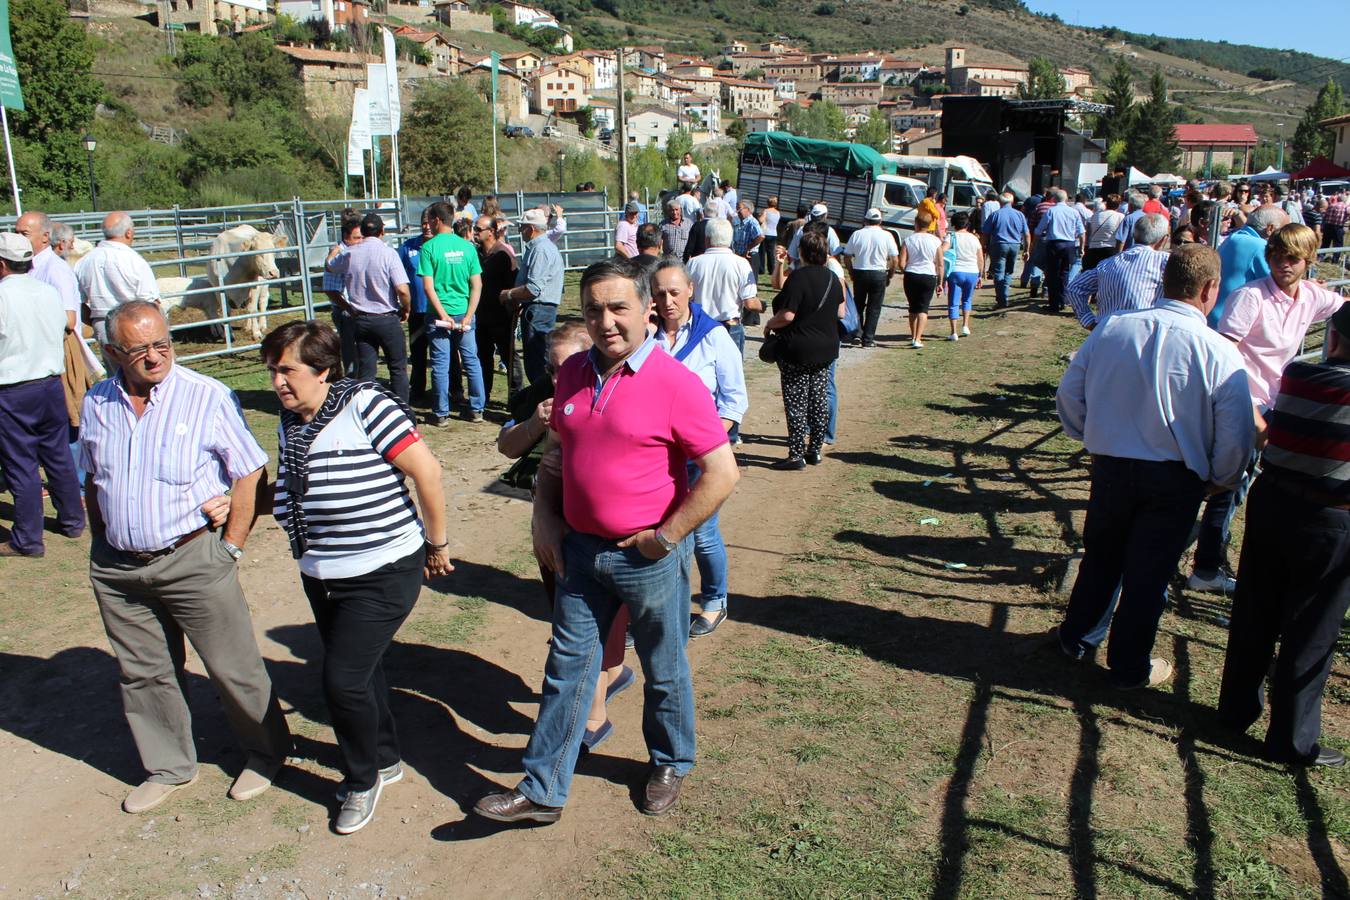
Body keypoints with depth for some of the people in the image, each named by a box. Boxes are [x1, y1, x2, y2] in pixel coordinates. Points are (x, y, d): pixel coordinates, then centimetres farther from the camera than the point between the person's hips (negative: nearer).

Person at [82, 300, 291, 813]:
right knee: (142, 674, 17)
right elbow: (92, 481, 18)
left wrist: (230, 545, -8)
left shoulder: (208, 396, -12)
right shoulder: (96, 405, 3)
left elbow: (249, 473, -7)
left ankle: (267, 752, 28)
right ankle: (169, 767, 36)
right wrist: (103, 544, 12)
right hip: (116, 568, 5)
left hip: (193, 558, -5)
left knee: (232, 668, 5)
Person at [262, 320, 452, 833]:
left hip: (383, 574, -7)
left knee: (343, 679, -7)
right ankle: (384, 761, 41)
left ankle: (363, 780, 19)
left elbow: (427, 471, -16)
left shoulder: (366, 406, -17)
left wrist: (437, 544, -9)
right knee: (361, 672, 19)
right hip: (320, 576, 8)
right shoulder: (289, 423, 6)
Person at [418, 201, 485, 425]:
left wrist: (443, 314, -12)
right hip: (464, 313, 3)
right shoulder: (467, 246, 2)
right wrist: (468, 316, -4)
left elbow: (429, 286, -14)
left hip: (440, 314, -3)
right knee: (471, 361, 11)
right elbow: (477, 285, -2)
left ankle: (441, 414, 10)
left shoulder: (429, 247, -8)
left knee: (440, 365, 4)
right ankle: (477, 410, 16)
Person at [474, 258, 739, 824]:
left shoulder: (674, 383, -17)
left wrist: (666, 537, -16)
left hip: (649, 557, -5)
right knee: (566, 669, 13)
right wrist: (545, 518, 5)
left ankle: (670, 765, 40)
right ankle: (542, 791, 26)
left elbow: (722, 473, -19)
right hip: (581, 548, 5)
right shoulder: (573, 374, 2)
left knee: (664, 671, 15)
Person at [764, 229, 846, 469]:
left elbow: (787, 315, -22)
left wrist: (769, 325, -5)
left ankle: (796, 455, 3)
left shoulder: (799, 276, -18)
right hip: (826, 349, 8)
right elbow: (840, 313, 13)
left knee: (796, 404, -1)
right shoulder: (833, 278, 5)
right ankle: (815, 450, 21)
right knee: (819, 400, 13)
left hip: (797, 350, -7)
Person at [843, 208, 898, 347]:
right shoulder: (886, 236, -4)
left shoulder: (857, 234, -2)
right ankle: (868, 339, 5)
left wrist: (851, 273, 14)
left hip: (859, 273, 1)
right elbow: (895, 260, -4)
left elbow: (847, 257, 0)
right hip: (879, 274, -1)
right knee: (874, 308, 6)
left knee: (858, 305, 19)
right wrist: (890, 275, 10)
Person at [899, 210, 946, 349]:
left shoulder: (908, 240, -3)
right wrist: (940, 282, 8)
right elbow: (940, 264, 0)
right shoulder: (936, 241, -1)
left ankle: (913, 337, 23)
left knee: (913, 307, 15)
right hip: (929, 277, -1)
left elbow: (902, 263, -7)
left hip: (911, 276, 1)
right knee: (923, 308, 2)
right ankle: (917, 339, -10)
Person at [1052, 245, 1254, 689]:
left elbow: (1068, 395, 1)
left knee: (1101, 557, 23)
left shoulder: (1112, 328, -7)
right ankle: (1130, 667, 27)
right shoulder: (1220, 353, -16)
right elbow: (1237, 437, -13)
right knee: (1148, 572, 12)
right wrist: (1219, 480, 7)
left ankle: (1077, 636, 40)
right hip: (1175, 481, -2)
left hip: (1110, 467, 3)